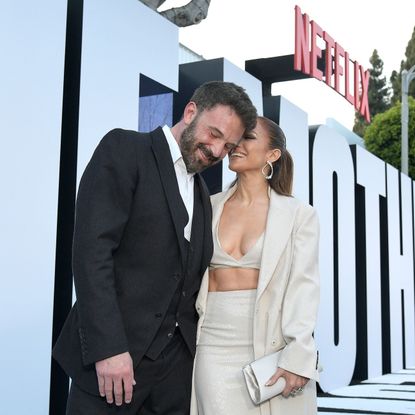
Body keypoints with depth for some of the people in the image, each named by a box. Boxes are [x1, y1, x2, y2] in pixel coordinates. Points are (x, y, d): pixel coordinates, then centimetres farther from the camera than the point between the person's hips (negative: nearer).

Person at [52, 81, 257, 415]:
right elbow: (91, 249, -15)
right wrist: (107, 348, -20)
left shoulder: (202, 196, 18)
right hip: (113, 351, -6)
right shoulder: (124, 149, -4)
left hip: (178, 360, 7)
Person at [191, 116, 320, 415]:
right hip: (215, 347, 2)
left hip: (274, 348, -2)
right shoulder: (210, 207, 10)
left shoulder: (299, 214, 2)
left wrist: (298, 356, -16)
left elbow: (304, 286, -5)